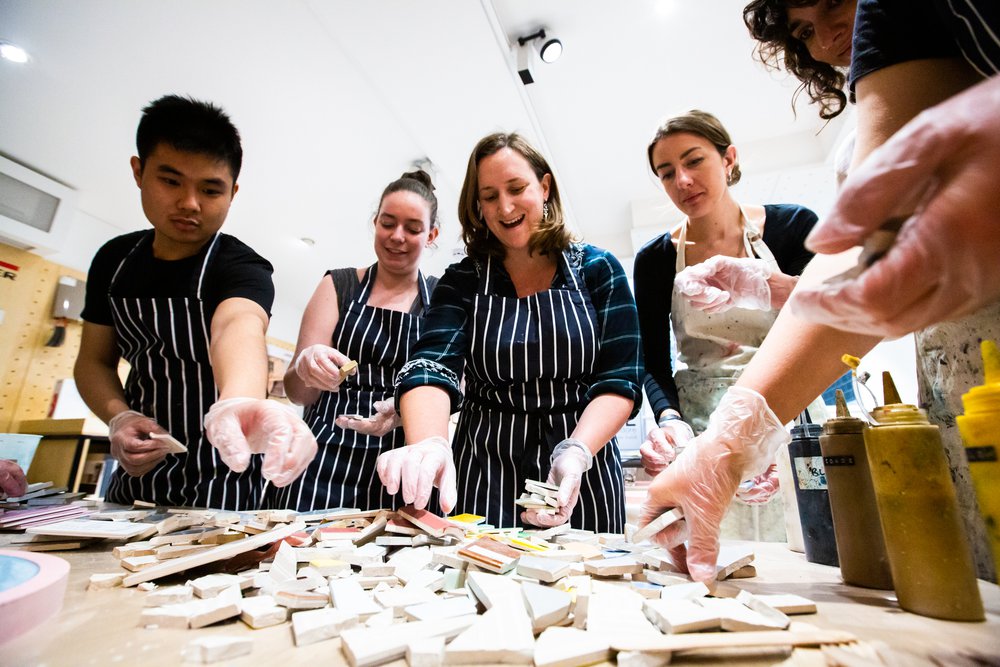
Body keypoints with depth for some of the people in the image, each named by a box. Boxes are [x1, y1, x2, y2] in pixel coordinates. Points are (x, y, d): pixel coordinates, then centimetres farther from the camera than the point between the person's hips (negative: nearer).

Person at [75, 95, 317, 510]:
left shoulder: (243, 268, -20)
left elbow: (238, 325, -42)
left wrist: (236, 403, -64)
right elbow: (94, 360, 7)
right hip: (136, 473, 6)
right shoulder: (113, 259, -1)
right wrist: (118, 417, -14)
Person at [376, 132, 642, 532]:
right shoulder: (462, 281, 0)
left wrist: (576, 452, -23)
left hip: (583, 478, 1)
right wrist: (428, 444, -35)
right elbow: (432, 366, -15)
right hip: (483, 478, 1)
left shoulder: (598, 270, -1)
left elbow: (619, 380, -6)